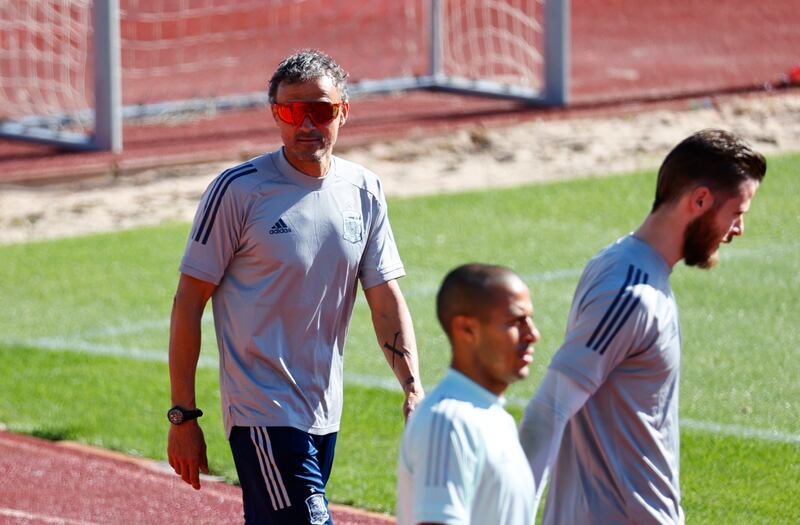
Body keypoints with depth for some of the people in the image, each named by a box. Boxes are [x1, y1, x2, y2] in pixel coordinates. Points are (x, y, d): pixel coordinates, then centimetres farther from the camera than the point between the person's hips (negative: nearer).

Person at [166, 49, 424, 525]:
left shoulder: (365, 192, 7)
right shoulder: (238, 191, -9)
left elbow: (386, 299, 6)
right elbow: (189, 303, -7)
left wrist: (413, 386, -10)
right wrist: (183, 416, -9)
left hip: (325, 414, 6)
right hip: (263, 412, -6)